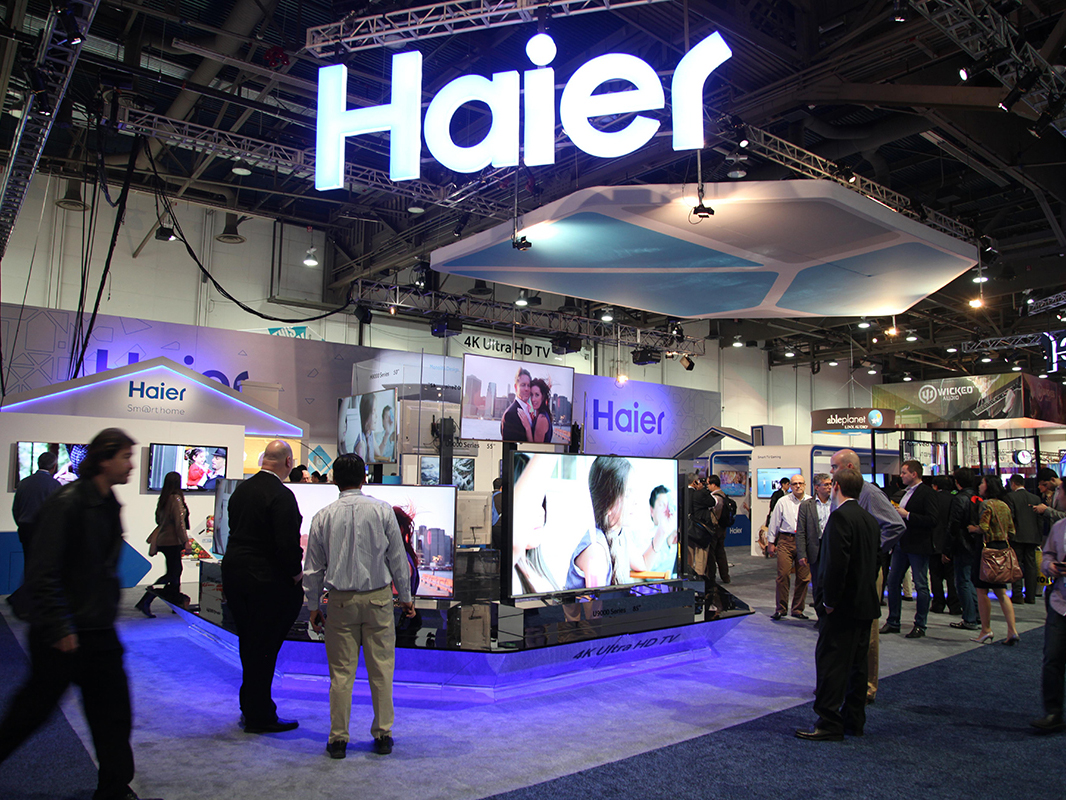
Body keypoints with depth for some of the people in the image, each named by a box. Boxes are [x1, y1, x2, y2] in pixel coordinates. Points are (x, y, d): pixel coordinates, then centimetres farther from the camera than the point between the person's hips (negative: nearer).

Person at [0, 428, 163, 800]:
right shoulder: (67, 502, -19)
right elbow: (41, 574, -21)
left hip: (99, 631, 8)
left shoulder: (109, 505, 7)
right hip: (63, 636, -8)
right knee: (33, 709, 11)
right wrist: (60, 628, -20)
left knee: (113, 713, 10)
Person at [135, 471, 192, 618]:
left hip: (162, 540, 9)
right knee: (172, 573, -3)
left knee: (176, 570, 16)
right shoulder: (176, 499, -16)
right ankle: (145, 602, -8)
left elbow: (158, 520, 14)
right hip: (172, 542, -9)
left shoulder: (162, 499, 8)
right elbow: (179, 522, -18)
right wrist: (185, 540, -13)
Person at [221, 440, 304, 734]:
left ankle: (250, 707, 33)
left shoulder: (241, 489, 6)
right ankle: (259, 716, 15)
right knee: (264, 647, 4)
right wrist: (296, 572, -7)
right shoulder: (281, 495, -20)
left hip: (234, 573, 8)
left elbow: (235, 529, 12)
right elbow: (287, 544, -24)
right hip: (266, 580, -8)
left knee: (249, 644, 20)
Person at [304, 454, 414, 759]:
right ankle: (383, 734, 16)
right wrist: (405, 596, 10)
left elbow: (314, 567, 5)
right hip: (378, 597, -1)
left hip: (341, 601, 1)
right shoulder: (382, 510, -5)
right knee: (381, 668, 9)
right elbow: (398, 556, -1)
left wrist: (313, 606, 16)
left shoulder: (324, 516, -2)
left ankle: (338, 739, 16)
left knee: (341, 671, 8)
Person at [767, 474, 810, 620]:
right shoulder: (783, 502, 3)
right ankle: (781, 608, 8)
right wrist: (771, 543, 8)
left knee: (803, 577, 5)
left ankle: (797, 609, 19)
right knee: (783, 574, -5)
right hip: (786, 541, -1)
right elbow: (774, 522, 8)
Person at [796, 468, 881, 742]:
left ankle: (829, 724, 1)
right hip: (867, 604, 9)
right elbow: (875, 561, 15)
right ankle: (854, 721, 23)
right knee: (857, 662, 15)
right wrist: (866, 591, 18)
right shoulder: (869, 519, 11)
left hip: (845, 606, -9)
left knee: (830, 661, -3)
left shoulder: (840, 516, -17)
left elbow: (837, 562, -24)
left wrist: (830, 600, -15)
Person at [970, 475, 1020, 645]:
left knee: (982, 591, 0)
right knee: (1001, 592, 11)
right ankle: (1012, 630, 3)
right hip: (1003, 549, 8)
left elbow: (983, 528, -21)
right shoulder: (1004, 505, 12)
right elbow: (1011, 531, 14)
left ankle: (986, 631, 3)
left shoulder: (986, 504, -12)